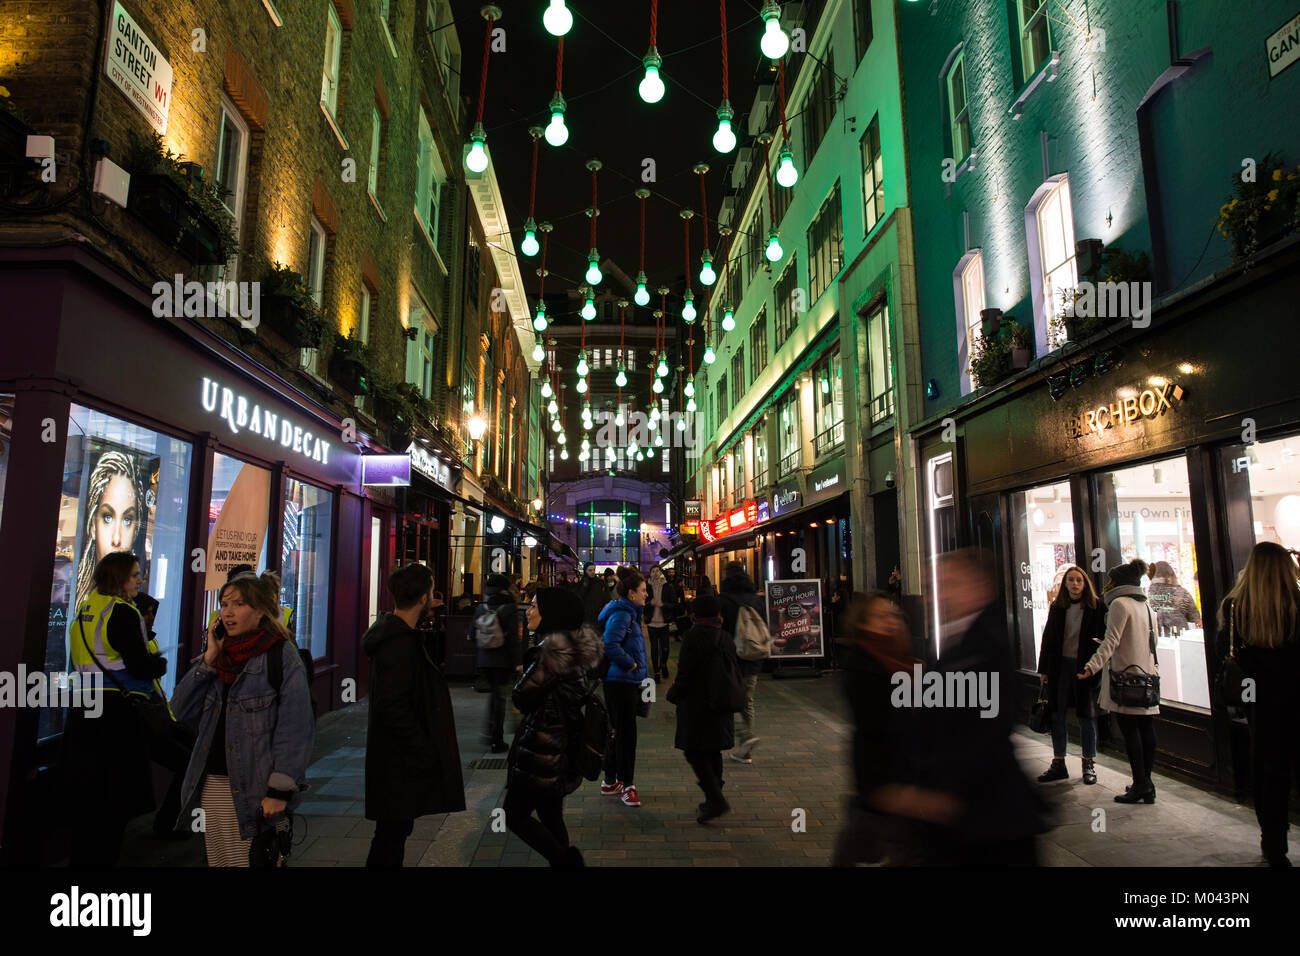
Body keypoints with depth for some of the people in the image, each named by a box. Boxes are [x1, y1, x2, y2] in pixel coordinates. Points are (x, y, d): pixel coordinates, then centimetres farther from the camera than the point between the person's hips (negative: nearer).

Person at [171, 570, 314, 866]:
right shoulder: (222, 655, 12)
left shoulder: (282, 655, -8)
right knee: (218, 860, 14)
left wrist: (280, 790, -17)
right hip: (212, 785, 6)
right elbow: (181, 710, 5)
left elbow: (295, 728, -12)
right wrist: (209, 657, -2)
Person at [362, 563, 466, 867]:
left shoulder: (395, 633, 7)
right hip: (402, 762, -10)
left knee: (394, 830, 21)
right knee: (393, 832, 3)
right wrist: (424, 750, -20)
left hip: (398, 756, 10)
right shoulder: (400, 643, -25)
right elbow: (392, 708, -27)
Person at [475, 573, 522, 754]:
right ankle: (497, 741, 5)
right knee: (500, 696, 2)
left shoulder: (481, 609, 3)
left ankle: (491, 734, 24)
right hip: (503, 660, -4)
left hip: (484, 659, 4)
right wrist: (517, 662, -11)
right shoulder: (510, 609, -10)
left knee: (493, 693, 21)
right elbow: (514, 638, -14)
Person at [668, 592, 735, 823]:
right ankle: (714, 799, 23)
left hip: (697, 704, -7)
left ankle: (716, 800, -11)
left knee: (694, 752, -2)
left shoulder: (694, 637, -15)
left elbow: (685, 673, -15)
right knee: (713, 752, 16)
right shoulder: (726, 637, 5)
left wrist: (673, 695, 1)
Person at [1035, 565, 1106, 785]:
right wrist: (1043, 669, 7)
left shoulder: (1096, 608, -2)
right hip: (1060, 666, 3)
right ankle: (1058, 764, 17)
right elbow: (1048, 638, 9)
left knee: (1086, 716, 5)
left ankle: (1089, 765, 20)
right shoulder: (1057, 608, 7)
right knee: (1057, 716, 7)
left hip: (1085, 666, -3)